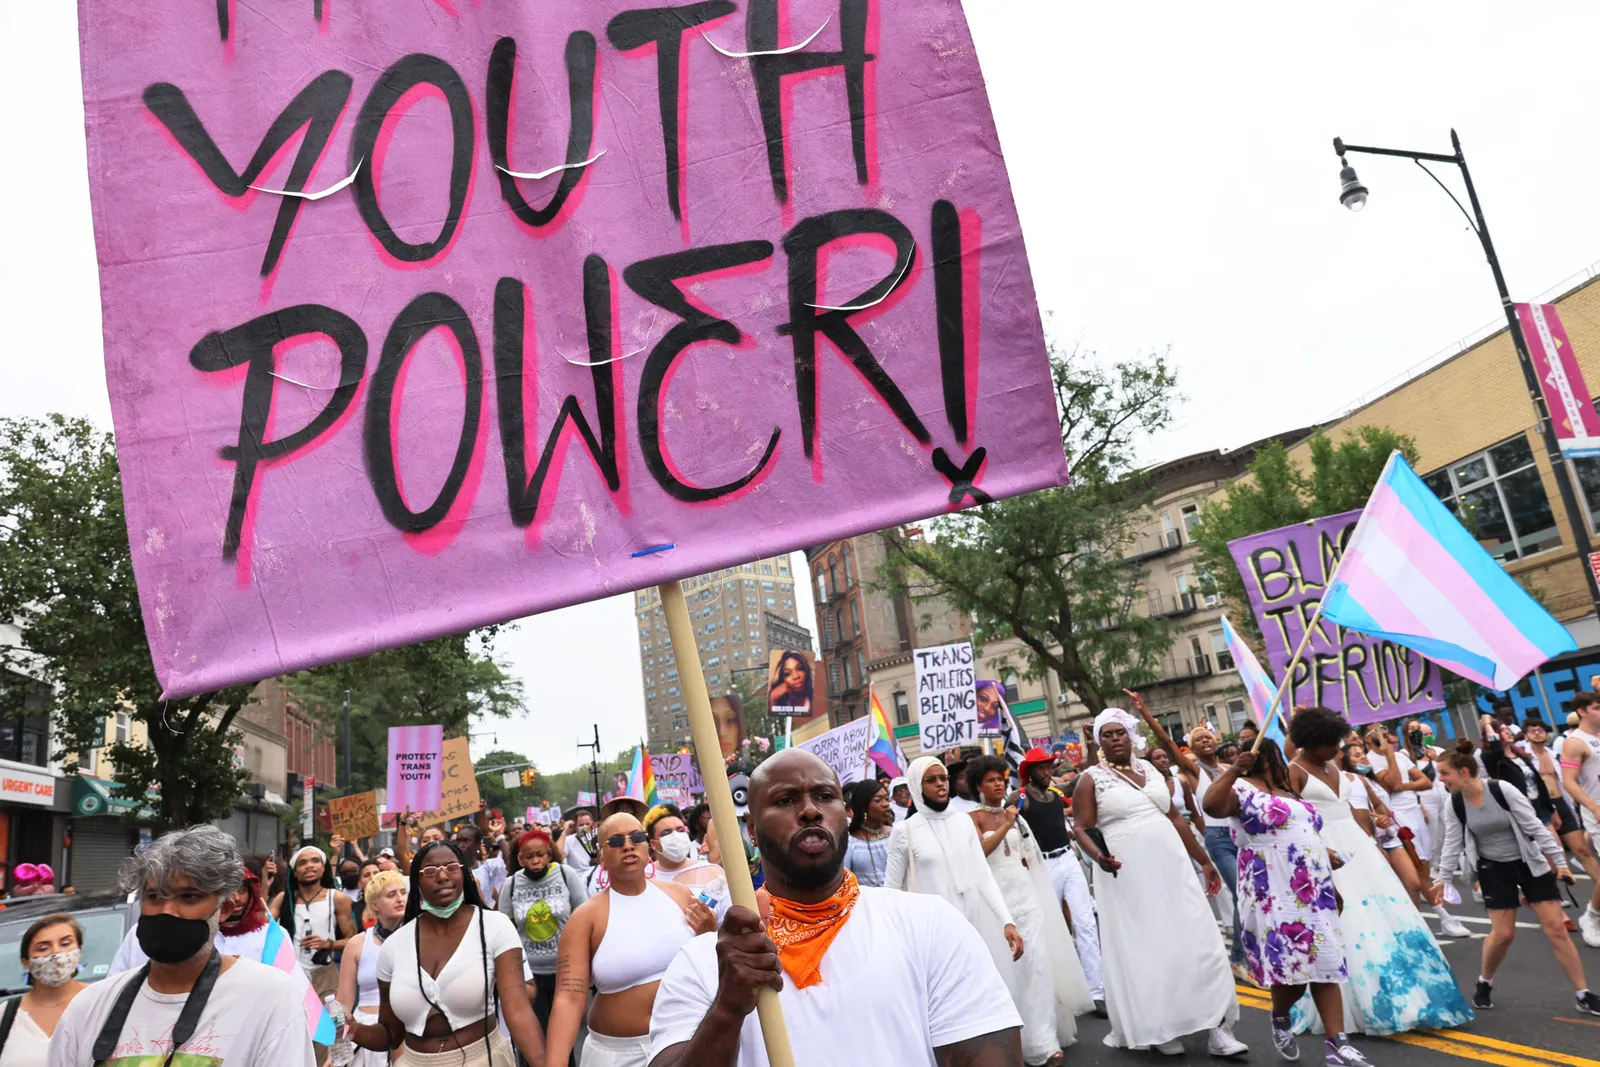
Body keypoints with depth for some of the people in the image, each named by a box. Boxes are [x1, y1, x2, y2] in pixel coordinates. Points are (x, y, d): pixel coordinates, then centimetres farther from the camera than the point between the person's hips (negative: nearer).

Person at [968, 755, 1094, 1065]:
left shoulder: (1013, 814, 12)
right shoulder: (974, 818, -4)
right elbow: (979, 851, -19)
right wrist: (1006, 825, -17)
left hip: (1025, 891, 4)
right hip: (997, 894, -4)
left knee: (1037, 962, -2)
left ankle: (1043, 1039, 5)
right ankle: (1023, 1038, 10)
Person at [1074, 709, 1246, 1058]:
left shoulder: (1149, 769, 12)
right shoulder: (1091, 778, -2)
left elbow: (1176, 818, 15)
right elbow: (1081, 828, -8)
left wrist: (1204, 861, 15)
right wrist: (1099, 856, -27)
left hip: (1171, 867, 4)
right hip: (1127, 876, -4)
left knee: (1196, 940, 0)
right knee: (1142, 949, 2)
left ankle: (1217, 1027, 7)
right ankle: (1158, 1029, 15)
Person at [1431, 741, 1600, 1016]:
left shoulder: (1502, 790, -21)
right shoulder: (1455, 804, -10)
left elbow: (1535, 827, -13)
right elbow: (1453, 844, -2)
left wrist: (1560, 861, -11)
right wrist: (1441, 879, -4)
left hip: (1530, 863, -2)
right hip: (1494, 869, 2)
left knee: (1556, 928, -3)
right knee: (1502, 934, -4)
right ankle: (1484, 983, 19)